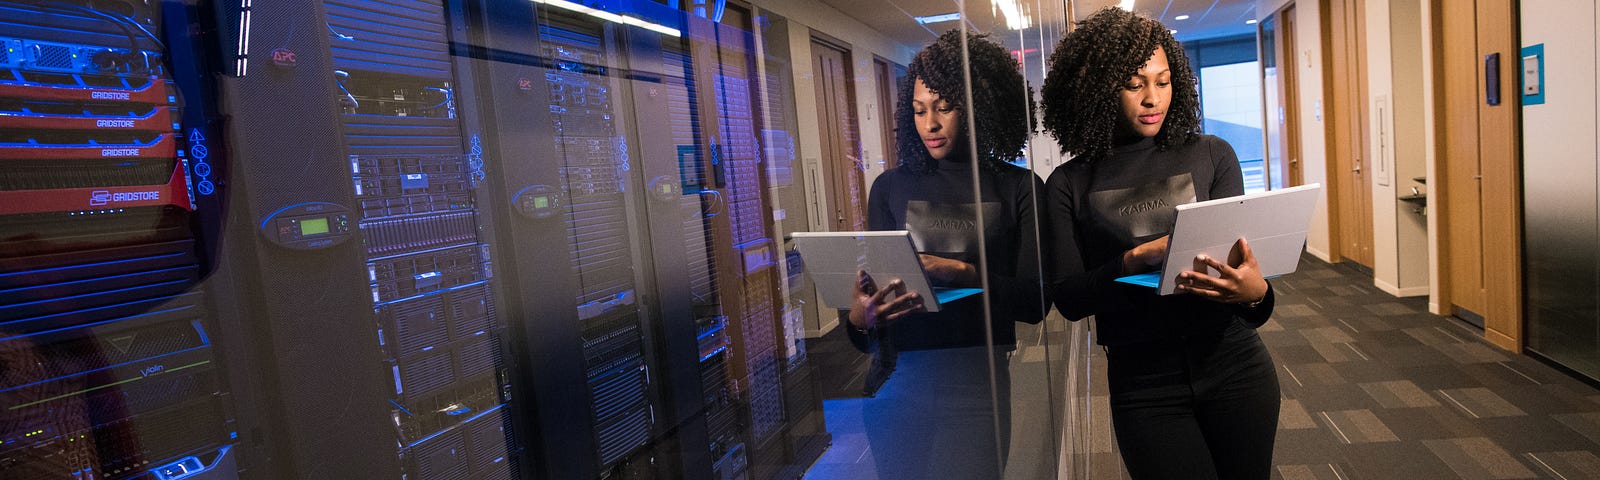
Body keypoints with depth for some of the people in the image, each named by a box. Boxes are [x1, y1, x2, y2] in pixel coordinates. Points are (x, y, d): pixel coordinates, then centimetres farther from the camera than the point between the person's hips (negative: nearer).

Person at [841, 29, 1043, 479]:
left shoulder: (1018, 188, 0)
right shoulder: (891, 187, 5)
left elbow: (1035, 301, -6)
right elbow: (871, 286, 3)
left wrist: (961, 272, -20)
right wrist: (859, 318, -19)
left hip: (977, 380, -1)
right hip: (897, 379, 2)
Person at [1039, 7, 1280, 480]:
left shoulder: (1211, 155, 1)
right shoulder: (1069, 185, -4)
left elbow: (1241, 255, -2)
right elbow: (1067, 298, -9)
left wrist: (1255, 292, -25)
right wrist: (1138, 258, -25)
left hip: (1233, 365, 2)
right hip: (1143, 384, -2)